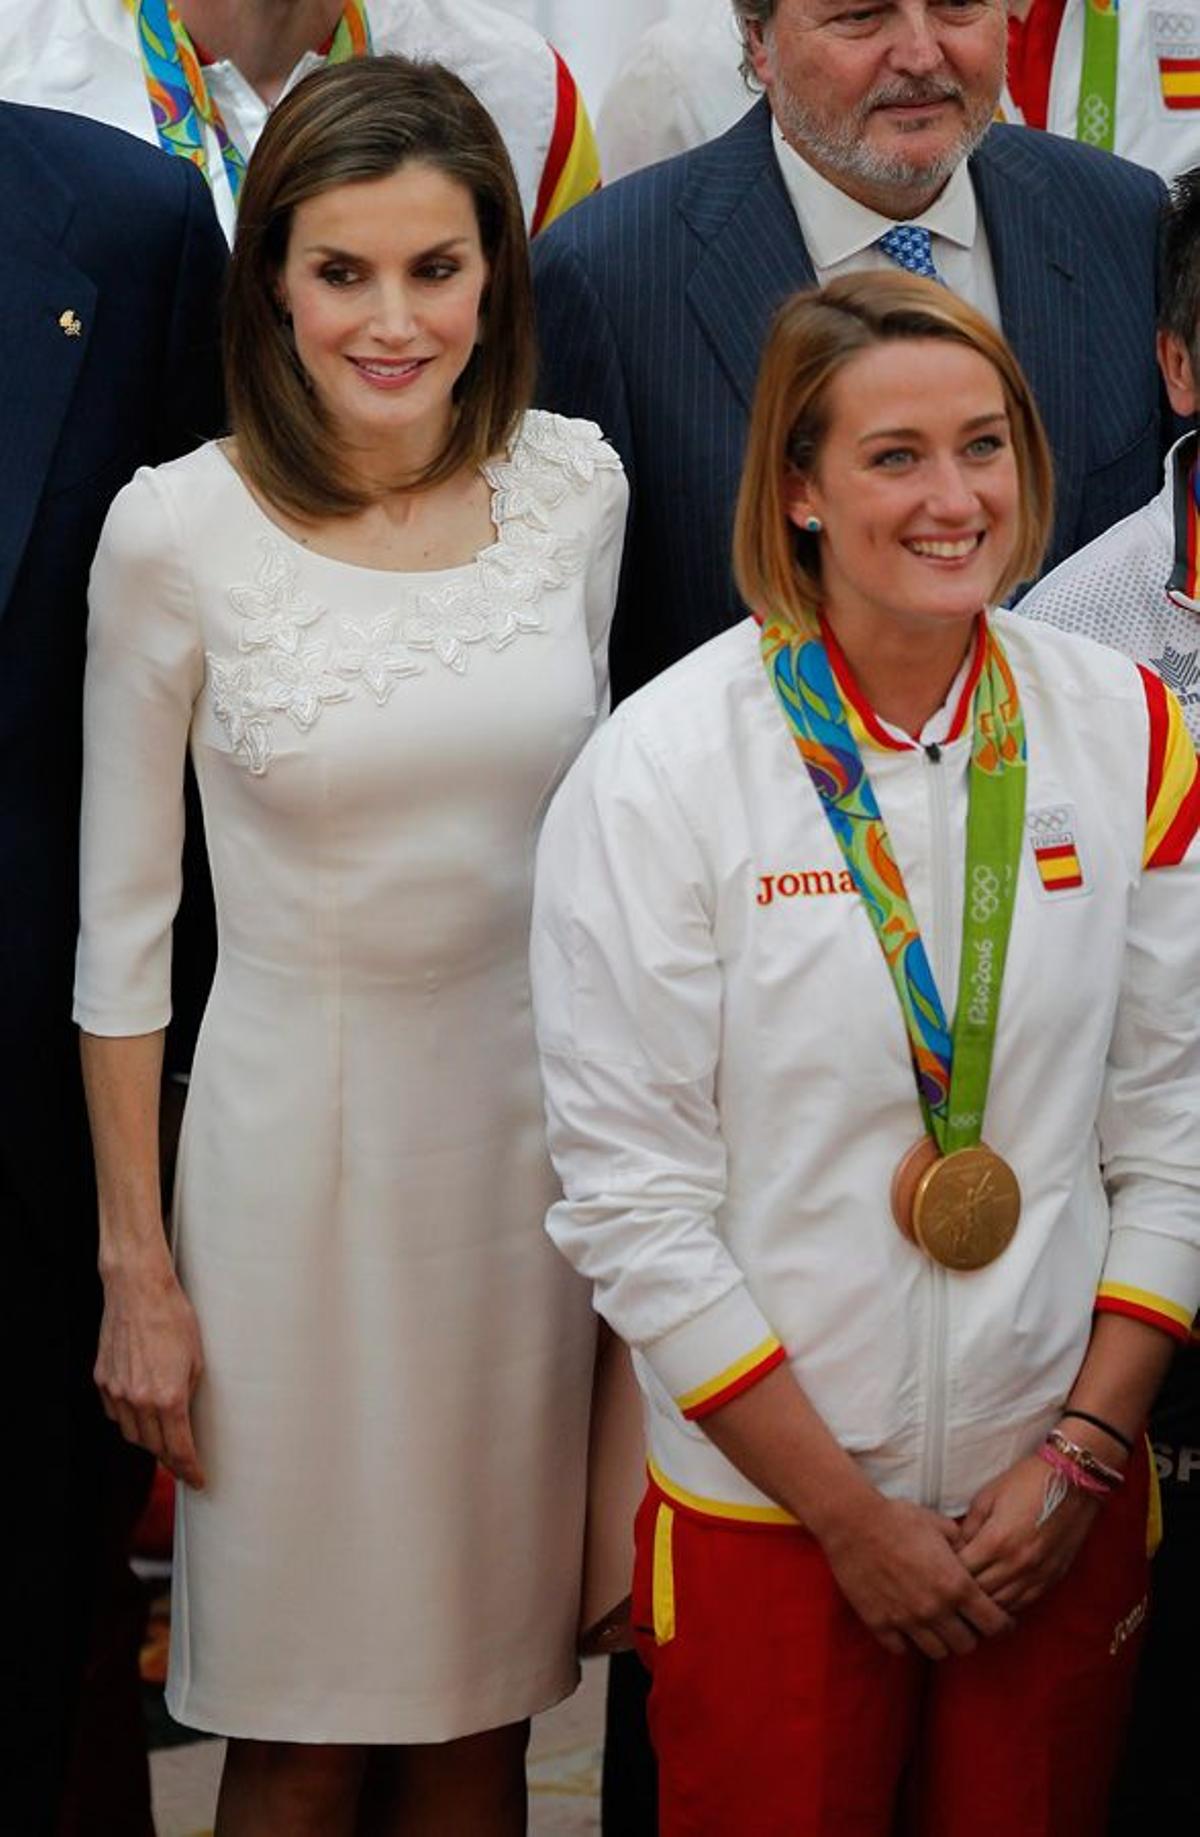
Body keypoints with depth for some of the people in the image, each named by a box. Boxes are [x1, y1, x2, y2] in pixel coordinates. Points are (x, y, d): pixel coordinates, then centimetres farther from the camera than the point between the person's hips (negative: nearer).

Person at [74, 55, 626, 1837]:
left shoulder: (575, 484, -2)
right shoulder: (179, 528, -11)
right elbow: (123, 915, -4)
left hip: (530, 1121, 3)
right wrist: (136, 1261, -3)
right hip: (298, 1135, -3)